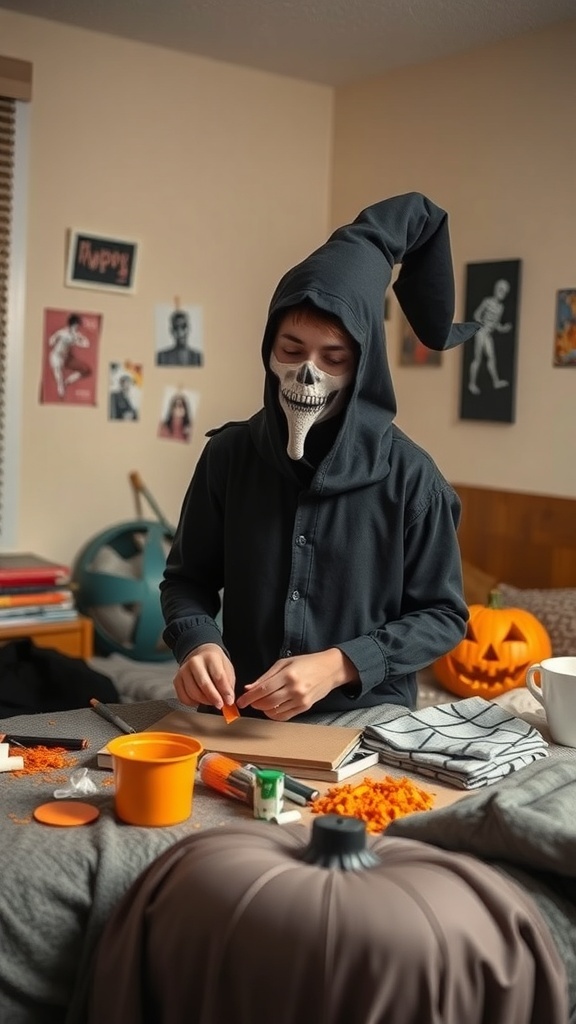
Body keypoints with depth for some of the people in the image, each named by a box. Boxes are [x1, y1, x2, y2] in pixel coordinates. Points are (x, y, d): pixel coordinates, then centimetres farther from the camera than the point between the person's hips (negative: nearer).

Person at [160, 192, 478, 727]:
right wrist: (198, 642, -13)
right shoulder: (229, 453, 0)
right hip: (240, 713, 3)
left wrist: (338, 665, -16)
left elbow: (442, 614, -2)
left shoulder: (408, 475, -7)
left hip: (366, 716, -2)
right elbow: (186, 577, 9)